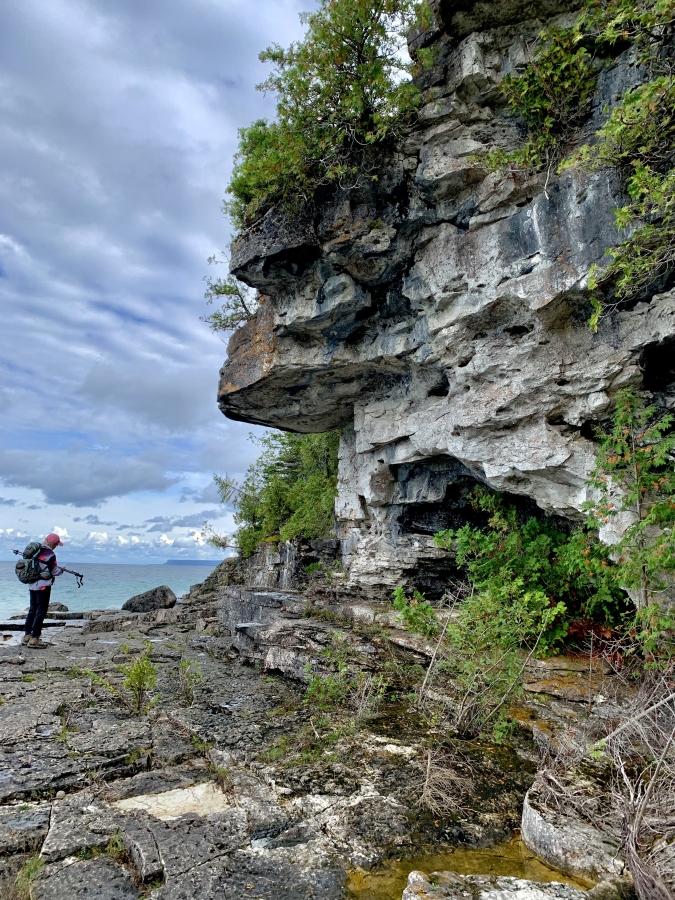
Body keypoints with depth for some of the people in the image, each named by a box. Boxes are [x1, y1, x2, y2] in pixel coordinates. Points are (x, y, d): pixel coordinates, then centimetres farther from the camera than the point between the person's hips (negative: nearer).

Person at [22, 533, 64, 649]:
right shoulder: (50, 554, -18)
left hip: (33, 585, 8)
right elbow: (55, 572, -14)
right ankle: (34, 639, 0)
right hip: (43, 586, -8)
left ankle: (27, 635, 24)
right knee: (41, 612, -1)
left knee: (32, 610, 17)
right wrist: (61, 569, 7)